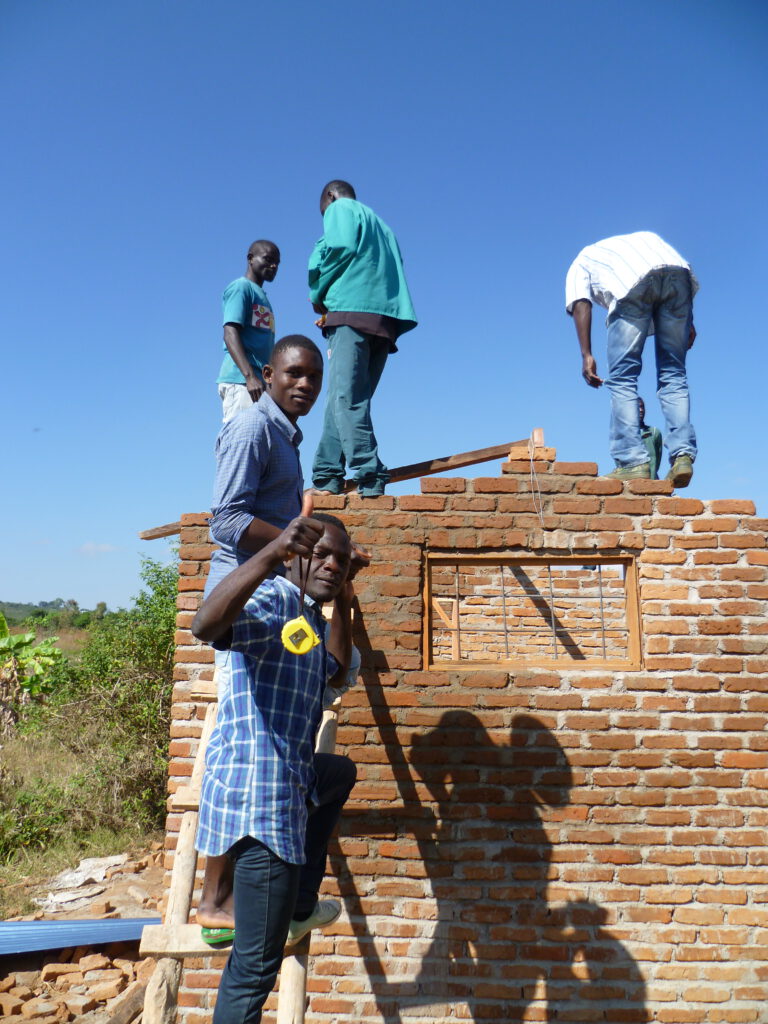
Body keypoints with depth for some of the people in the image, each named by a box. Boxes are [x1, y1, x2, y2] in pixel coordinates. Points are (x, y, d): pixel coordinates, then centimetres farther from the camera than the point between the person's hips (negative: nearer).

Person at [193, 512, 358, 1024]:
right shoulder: (274, 598, -16)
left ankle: (301, 906, 41)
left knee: (340, 771, 38)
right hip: (263, 794, -10)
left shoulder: (308, 614, 14)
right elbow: (207, 625, -38)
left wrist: (341, 606, 20)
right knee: (257, 963, -4)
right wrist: (272, 552, -49)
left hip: (289, 777, 10)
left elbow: (335, 667, 31)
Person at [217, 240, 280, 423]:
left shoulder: (261, 296, 26)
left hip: (260, 383, 9)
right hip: (240, 381, -9)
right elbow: (230, 334, -14)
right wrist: (250, 376, -26)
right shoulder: (241, 287, 0)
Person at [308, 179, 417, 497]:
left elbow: (338, 247, -9)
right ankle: (327, 475, 4)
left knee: (345, 398, -16)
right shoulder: (379, 223, 34)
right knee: (344, 399, 7)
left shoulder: (340, 209, 12)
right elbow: (393, 271, 21)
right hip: (386, 319, 8)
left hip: (353, 309, -8)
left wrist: (318, 294, 3)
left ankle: (369, 474, -26)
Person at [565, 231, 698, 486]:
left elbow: (580, 304, 11)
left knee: (622, 378, 1)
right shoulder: (644, 237, 44)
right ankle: (683, 455, -4)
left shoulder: (582, 261, 32)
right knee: (673, 374, 9)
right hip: (678, 271, 4)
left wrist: (586, 355, 3)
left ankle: (632, 461, -8)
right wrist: (687, 321, 18)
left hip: (632, 283, -4)